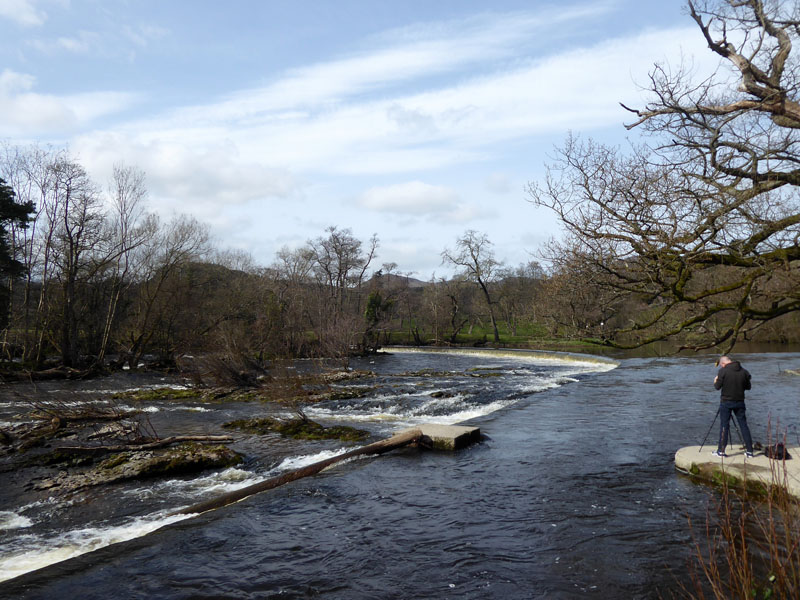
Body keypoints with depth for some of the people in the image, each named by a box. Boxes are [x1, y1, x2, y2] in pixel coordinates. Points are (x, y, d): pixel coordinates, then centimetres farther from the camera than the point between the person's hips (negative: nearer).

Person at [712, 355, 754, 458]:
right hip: (740, 402, 3)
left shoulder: (723, 371, -10)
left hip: (726, 402, -3)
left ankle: (721, 450, 6)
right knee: (743, 425, 8)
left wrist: (715, 381, 11)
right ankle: (749, 451, 10)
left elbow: (717, 387, -10)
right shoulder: (744, 371, 2)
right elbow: (748, 387, 9)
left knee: (724, 426, 2)